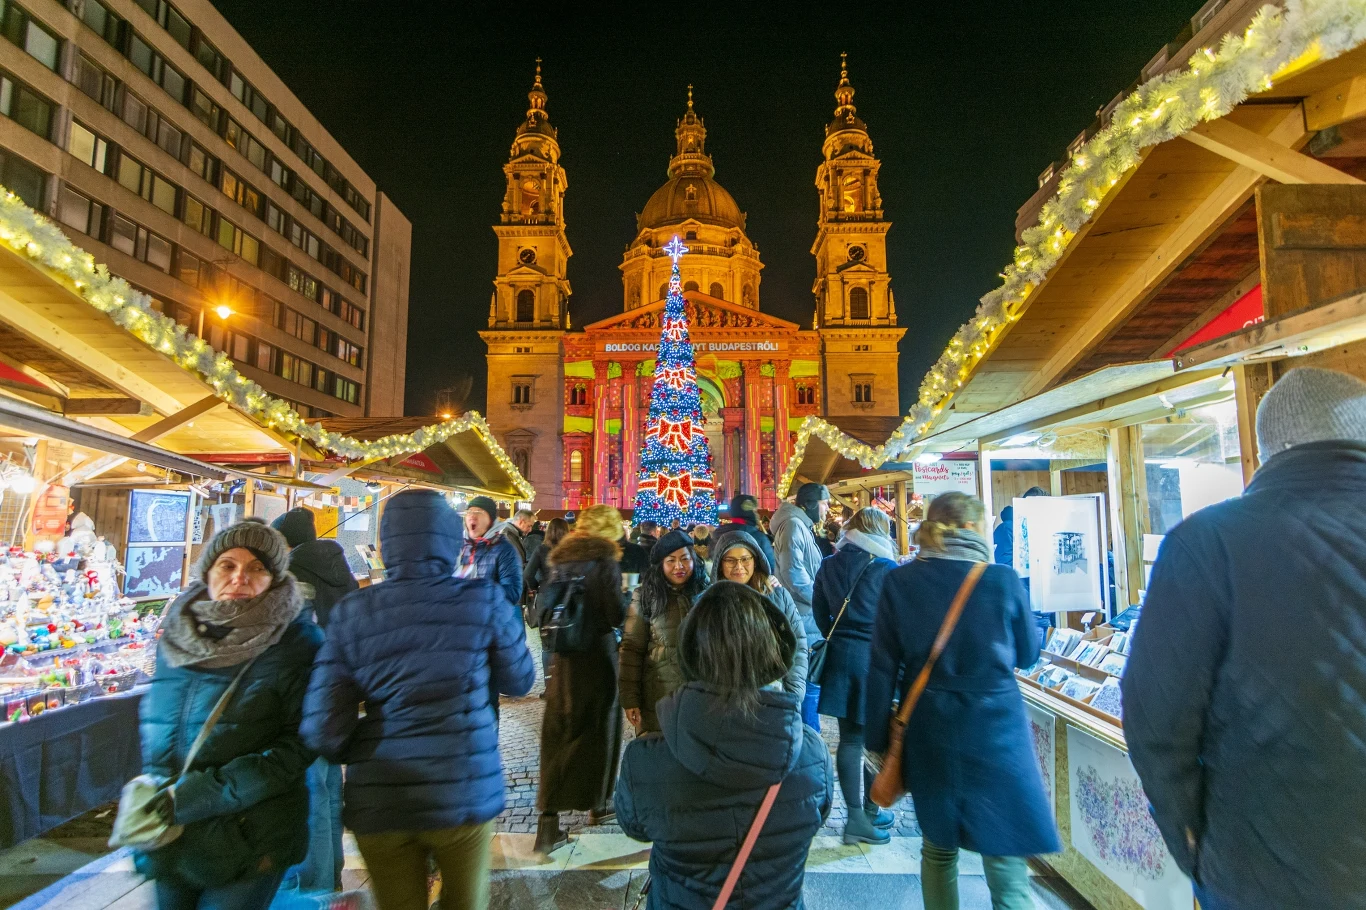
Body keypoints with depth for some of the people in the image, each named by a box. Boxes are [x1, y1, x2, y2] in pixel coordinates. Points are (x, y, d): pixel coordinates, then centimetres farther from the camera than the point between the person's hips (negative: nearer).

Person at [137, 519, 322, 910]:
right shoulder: (177, 635, 4)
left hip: (248, 845, -5)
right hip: (171, 842, 5)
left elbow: (298, 745, -15)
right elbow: (150, 721, 18)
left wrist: (201, 794, -20)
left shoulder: (296, 641, -12)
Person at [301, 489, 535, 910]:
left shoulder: (352, 611, -8)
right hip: (465, 794, 0)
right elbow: (520, 681, 3)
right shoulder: (483, 600, -10)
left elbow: (323, 731, -10)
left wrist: (365, 750, 10)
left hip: (379, 802, 1)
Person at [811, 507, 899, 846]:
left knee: (850, 738, 10)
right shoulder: (888, 570, -11)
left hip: (841, 657, 5)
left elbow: (820, 611, 9)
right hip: (877, 657, -4)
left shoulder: (828, 566, 3)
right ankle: (871, 812, 21)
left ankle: (856, 816, 18)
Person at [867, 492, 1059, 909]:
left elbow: (883, 668, -5)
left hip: (929, 736, 3)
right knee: (1008, 874, 5)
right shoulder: (1003, 580, -8)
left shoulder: (900, 582, -5)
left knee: (939, 848, 23)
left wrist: (879, 743, 2)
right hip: (995, 734, -2)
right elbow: (1027, 654, 7)